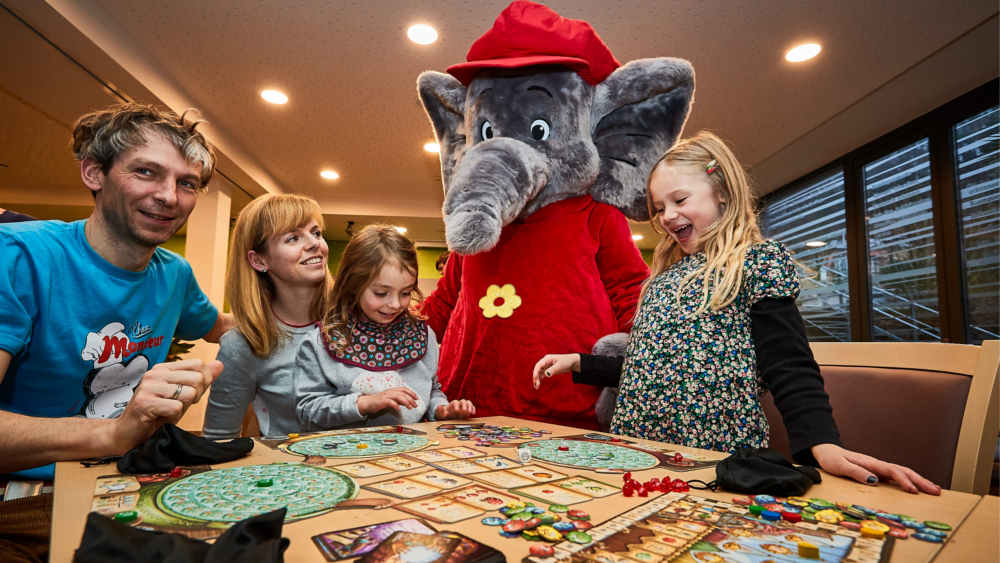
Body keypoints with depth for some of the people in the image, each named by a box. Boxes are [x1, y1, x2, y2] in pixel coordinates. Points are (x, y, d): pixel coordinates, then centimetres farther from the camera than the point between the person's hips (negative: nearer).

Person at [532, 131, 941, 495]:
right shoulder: (664, 275, 15)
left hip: (714, 459, -6)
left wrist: (823, 444, -26)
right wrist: (578, 362, 10)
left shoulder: (759, 261, -3)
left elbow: (789, 368, -12)